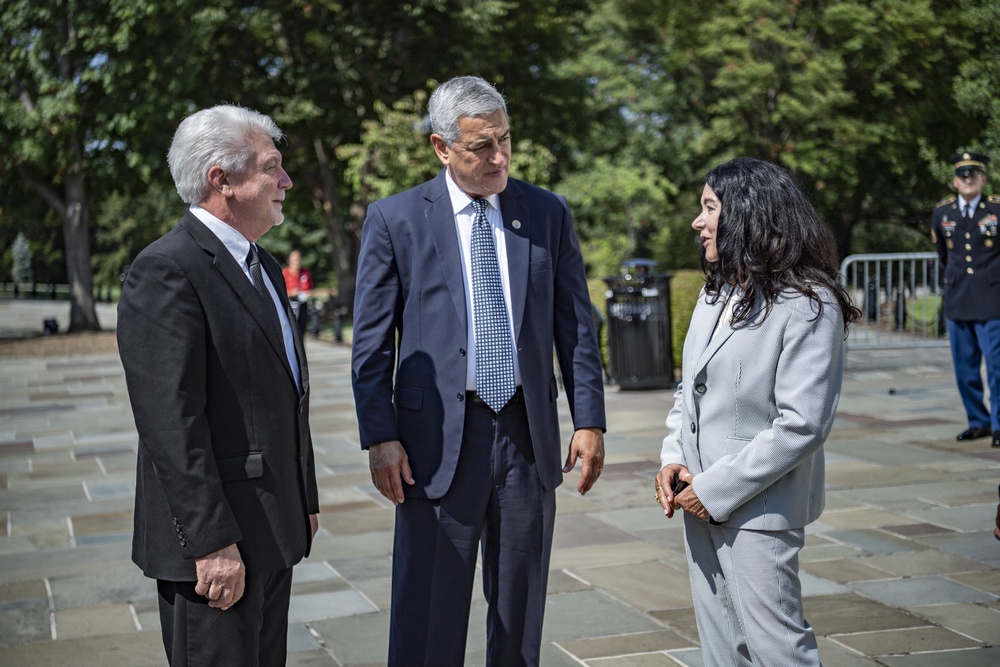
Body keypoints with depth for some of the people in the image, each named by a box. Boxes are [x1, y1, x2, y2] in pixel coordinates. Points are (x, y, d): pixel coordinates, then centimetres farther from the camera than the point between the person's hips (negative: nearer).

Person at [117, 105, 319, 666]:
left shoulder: (262, 266, 16)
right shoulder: (166, 271, -15)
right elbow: (171, 423, -21)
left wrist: (304, 501, 20)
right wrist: (212, 543, -22)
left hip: (273, 529, 9)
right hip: (215, 540, -9)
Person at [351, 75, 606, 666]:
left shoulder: (548, 213, 6)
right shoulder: (394, 220, -1)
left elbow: (576, 326, 8)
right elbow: (371, 344, -1)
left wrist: (590, 420, 2)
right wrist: (380, 438, -8)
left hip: (528, 434, 3)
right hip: (439, 439, -2)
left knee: (521, 611, 13)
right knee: (429, 618, 2)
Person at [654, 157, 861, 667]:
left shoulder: (808, 305, -15)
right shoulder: (716, 294, 11)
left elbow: (802, 424, -20)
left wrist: (716, 491, -18)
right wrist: (672, 458, 1)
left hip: (756, 509, -8)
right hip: (700, 502, 8)